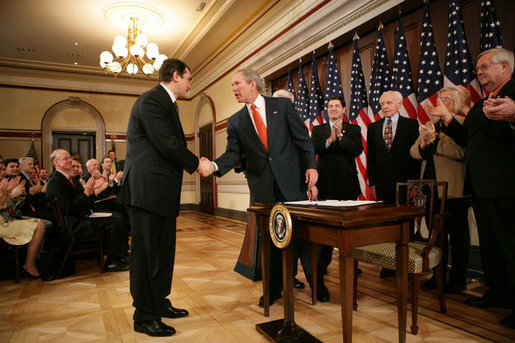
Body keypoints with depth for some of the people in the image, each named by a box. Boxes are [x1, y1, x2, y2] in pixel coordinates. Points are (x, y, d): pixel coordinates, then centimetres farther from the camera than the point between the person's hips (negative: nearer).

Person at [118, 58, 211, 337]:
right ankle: (144, 317, 15)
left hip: (161, 191, 11)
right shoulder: (151, 100, -12)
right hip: (147, 190, -10)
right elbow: (168, 145, -20)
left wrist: (202, 163, 6)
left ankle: (159, 304, 33)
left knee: (163, 251, 17)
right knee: (146, 253, 0)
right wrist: (196, 163, -6)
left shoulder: (166, 103, 20)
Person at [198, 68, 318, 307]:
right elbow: (233, 153, 0)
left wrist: (311, 165, -7)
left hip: (291, 181, -1)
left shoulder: (282, 105, 5)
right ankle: (274, 289, 26)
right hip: (262, 188, 2)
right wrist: (214, 166, -19)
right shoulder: (235, 122, 9)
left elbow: (303, 138, 3)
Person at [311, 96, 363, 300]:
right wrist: (329, 140, -21)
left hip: (347, 184, 1)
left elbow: (357, 150, -8)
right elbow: (312, 150, -7)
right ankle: (319, 277, 3)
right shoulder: (318, 130, 11)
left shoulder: (353, 129, 10)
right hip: (326, 184, -1)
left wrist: (340, 136, -18)